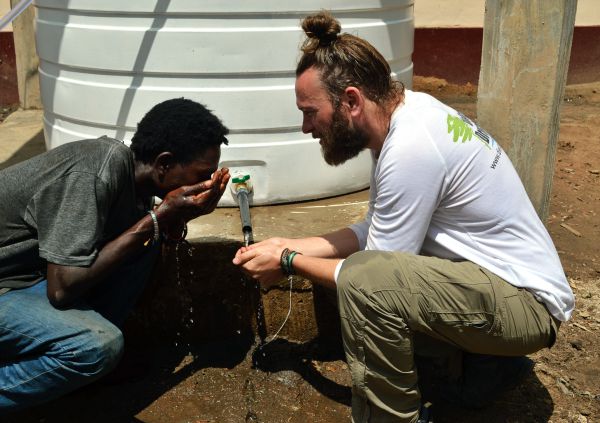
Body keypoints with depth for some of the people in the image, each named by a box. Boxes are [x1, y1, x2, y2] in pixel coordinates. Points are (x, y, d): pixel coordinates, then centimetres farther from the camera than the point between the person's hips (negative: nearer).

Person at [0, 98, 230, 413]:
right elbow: (62, 288, -29)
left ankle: (82, 334, 6)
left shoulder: (129, 164, -4)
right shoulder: (96, 173, -29)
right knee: (100, 345, -30)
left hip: (34, 271, 8)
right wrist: (160, 216, -25)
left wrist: (177, 215, -14)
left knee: (146, 241, -5)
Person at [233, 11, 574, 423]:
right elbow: (373, 232, 9)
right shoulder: (408, 110, 2)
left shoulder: (410, 149, -26)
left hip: (527, 303, -10)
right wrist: (289, 245, 6)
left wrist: (288, 262, -6)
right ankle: (479, 357, 16)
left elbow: (374, 278, -19)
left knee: (361, 278, -30)